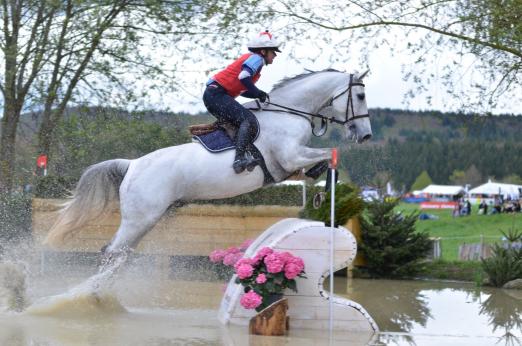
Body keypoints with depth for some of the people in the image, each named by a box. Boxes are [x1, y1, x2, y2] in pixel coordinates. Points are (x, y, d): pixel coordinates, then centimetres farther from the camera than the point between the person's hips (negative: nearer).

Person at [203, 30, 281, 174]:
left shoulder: (250, 58, 25)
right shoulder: (256, 58, -3)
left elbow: (243, 90, 23)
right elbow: (243, 77, -22)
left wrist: (260, 95, 13)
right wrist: (259, 93, -11)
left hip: (213, 94, 11)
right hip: (216, 94, -11)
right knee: (249, 120, -24)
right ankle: (240, 159, -39)